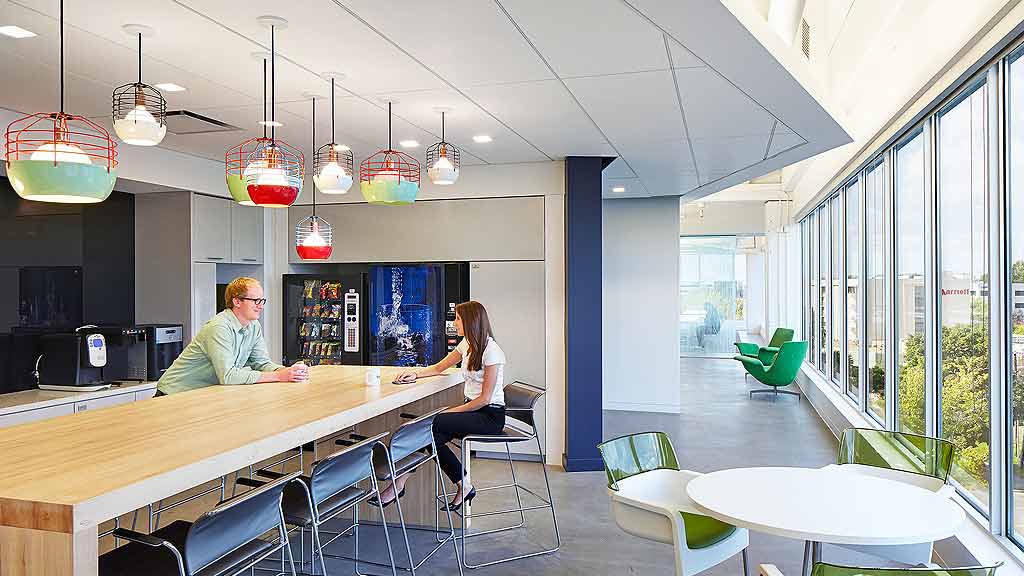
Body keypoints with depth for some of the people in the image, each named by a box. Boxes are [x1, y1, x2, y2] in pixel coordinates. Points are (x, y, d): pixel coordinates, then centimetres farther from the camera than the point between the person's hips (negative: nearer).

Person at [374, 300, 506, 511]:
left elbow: (485, 398, -17)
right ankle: (463, 486, -3)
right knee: (434, 437, -15)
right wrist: (415, 373, 1)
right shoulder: (467, 344, 11)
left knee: (433, 424, -22)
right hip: (473, 409, 8)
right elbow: (438, 368, 19)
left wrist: (453, 411, -14)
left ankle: (400, 482, -15)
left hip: (490, 415, -8)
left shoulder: (491, 351, -16)